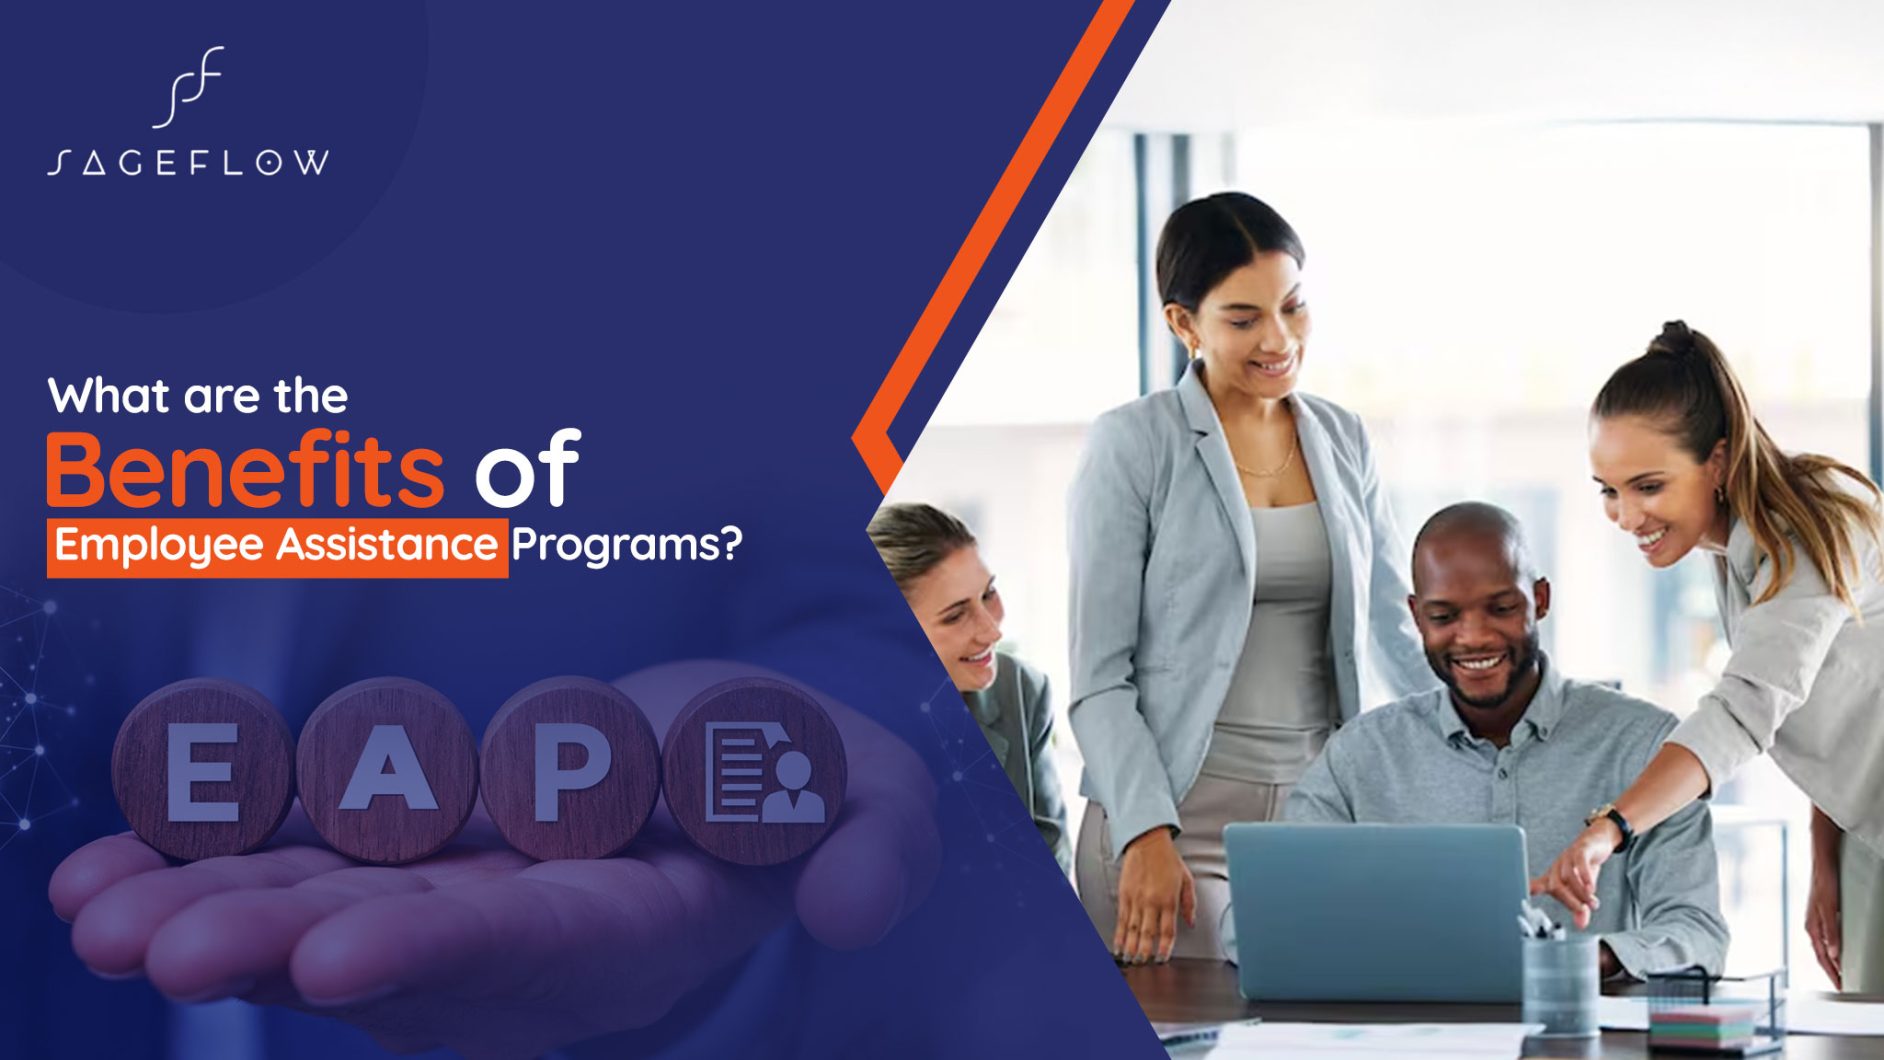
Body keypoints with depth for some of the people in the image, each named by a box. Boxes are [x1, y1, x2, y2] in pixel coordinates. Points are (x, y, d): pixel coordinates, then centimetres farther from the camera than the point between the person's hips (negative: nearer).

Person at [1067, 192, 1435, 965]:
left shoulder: (1344, 444, 10)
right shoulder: (1133, 446, -4)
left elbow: (1396, 637, 14)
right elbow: (1100, 675, -7)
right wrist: (1146, 834, -17)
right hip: (1178, 815, -4)